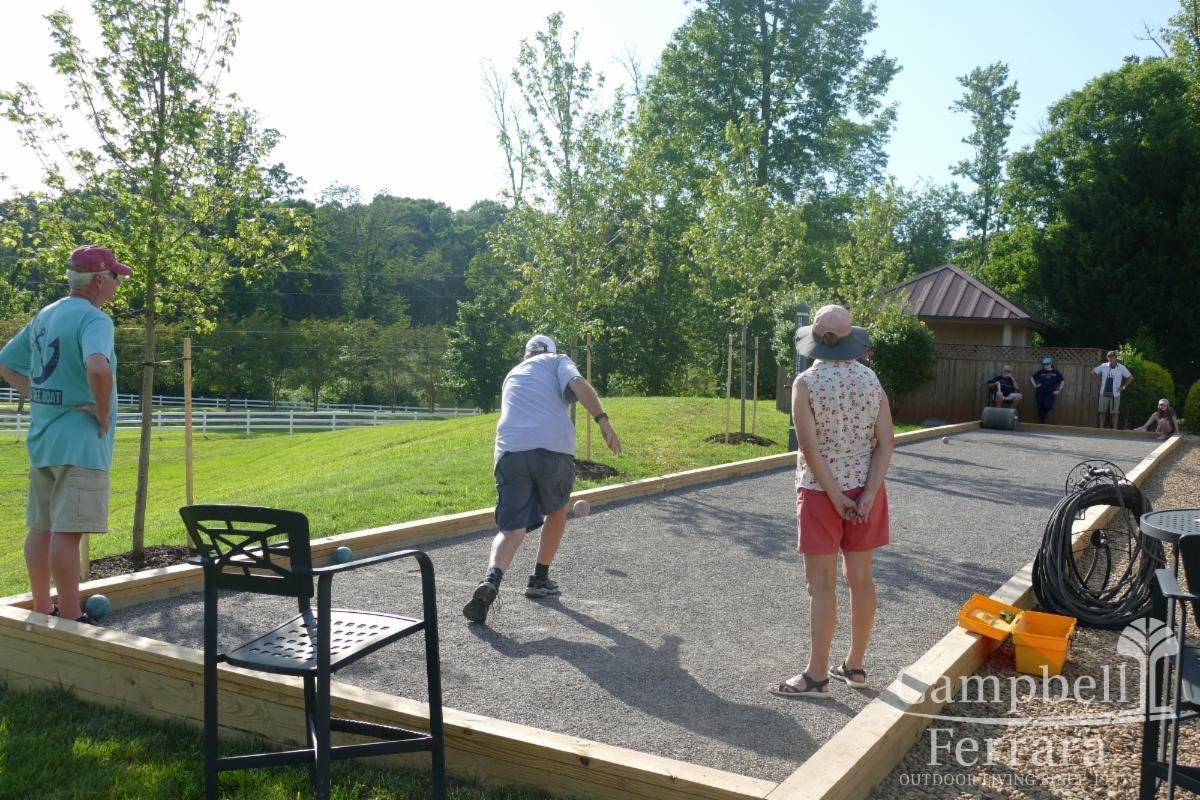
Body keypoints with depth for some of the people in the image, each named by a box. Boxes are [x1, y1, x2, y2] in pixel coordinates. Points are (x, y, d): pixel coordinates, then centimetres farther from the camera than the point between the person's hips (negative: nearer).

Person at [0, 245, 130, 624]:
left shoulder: (43, 316, 14)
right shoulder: (93, 318, -14)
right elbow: (97, 367, -34)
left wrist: (39, 396, 13)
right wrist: (104, 414, -20)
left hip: (42, 438, 9)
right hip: (79, 441, -9)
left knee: (41, 528, 13)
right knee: (67, 531, -7)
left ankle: (42, 611, 23)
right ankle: (71, 619, -3)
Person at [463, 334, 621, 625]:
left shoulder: (512, 375, 35)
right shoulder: (557, 360, 20)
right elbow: (578, 384, -3)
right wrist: (603, 420, -11)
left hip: (509, 451, 3)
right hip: (553, 447, -3)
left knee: (511, 530, 0)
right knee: (557, 512, 24)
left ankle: (491, 580, -28)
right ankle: (539, 580, 30)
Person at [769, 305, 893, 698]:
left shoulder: (806, 382, -12)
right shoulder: (871, 380, 1)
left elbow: (809, 446, -18)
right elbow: (885, 443, -5)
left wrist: (834, 496, -12)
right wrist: (867, 495, -8)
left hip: (821, 491, -5)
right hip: (864, 489, 5)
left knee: (822, 584, 1)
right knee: (861, 578, 13)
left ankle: (817, 676, 8)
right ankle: (855, 665, 25)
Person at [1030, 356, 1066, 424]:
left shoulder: (1056, 372, 3)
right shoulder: (1041, 372, 5)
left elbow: (1062, 381, 11)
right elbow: (1032, 377, 15)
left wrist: (1059, 390, 3)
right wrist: (1035, 385, 3)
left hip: (1050, 394, -2)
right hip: (1040, 394, 2)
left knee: (1047, 406, -26)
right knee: (1041, 410, 3)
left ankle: (1046, 413, 7)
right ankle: (1042, 424, 14)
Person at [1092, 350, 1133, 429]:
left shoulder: (1121, 368, -2)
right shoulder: (1103, 366, 1)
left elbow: (1130, 377, 7)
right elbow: (1093, 372, 14)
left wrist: (1123, 386, 0)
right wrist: (1098, 381, 6)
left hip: (1115, 394, -2)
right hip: (1104, 393, 2)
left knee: (1115, 412, 1)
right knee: (1102, 411, 4)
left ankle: (1115, 429, 8)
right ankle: (1101, 428, 12)